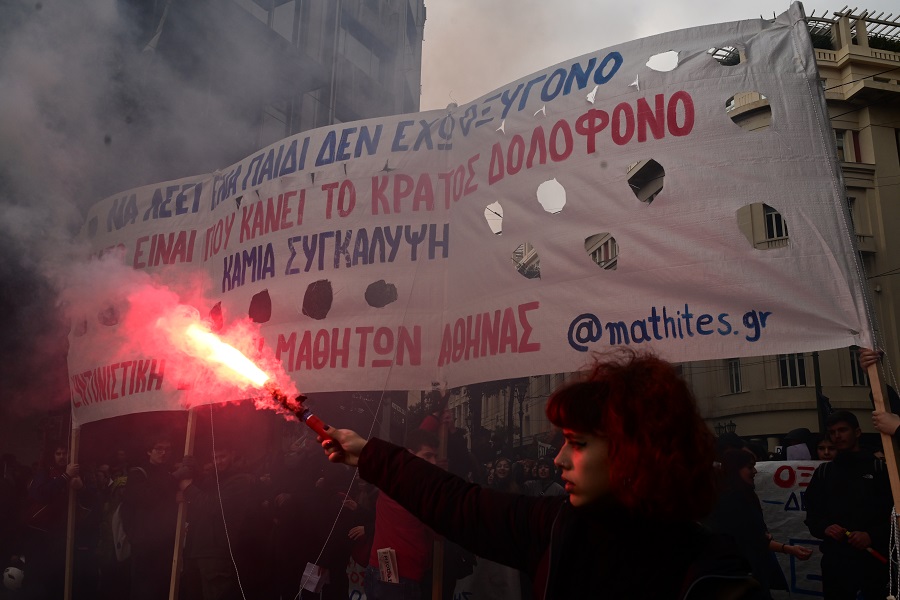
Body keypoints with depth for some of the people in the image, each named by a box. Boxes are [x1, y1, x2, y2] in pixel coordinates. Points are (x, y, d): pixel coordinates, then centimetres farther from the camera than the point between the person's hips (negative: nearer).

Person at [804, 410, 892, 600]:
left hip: (875, 559, -2)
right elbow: (812, 515, 14)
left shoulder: (880, 468, 5)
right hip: (835, 560, 2)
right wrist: (824, 528, -8)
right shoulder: (823, 472, 13)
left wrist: (873, 536, -17)